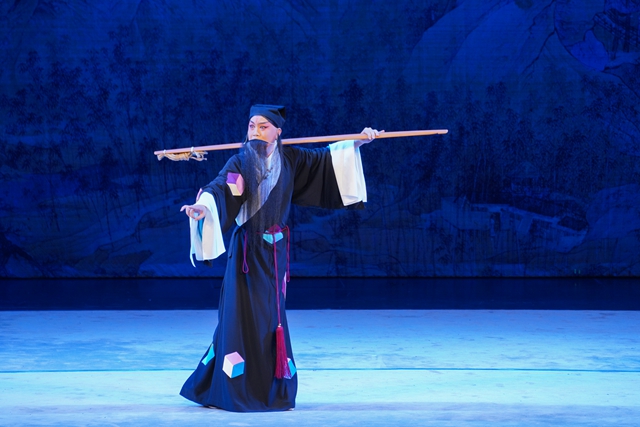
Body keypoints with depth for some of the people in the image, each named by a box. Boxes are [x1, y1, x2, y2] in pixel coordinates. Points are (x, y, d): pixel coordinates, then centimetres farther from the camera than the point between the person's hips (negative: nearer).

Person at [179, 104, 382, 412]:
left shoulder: (290, 159, 3)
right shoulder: (240, 162, -10)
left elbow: (325, 158, 18)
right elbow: (220, 188, -26)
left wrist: (357, 143, 15)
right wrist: (203, 207, -46)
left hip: (275, 249, 4)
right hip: (247, 249, -4)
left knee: (271, 317, 8)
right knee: (242, 315, -7)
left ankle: (270, 391, 18)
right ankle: (237, 392, 0)